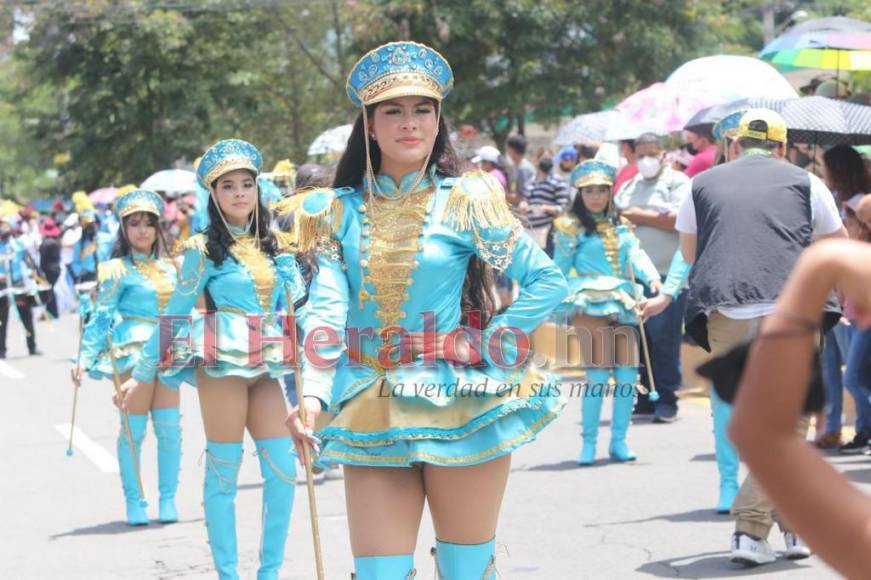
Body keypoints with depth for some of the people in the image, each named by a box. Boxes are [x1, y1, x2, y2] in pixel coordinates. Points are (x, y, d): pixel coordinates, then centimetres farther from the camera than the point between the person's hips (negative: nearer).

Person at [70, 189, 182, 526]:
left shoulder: (169, 268, 15)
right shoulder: (118, 270, -2)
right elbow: (100, 315, -4)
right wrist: (85, 356, -11)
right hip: (132, 352, -5)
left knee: (170, 427, 1)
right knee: (134, 429, -3)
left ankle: (168, 499, 8)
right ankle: (134, 502, 4)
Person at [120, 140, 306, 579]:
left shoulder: (274, 246, 13)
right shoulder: (205, 249, -2)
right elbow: (174, 313, 2)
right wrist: (143, 374, 3)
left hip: (266, 367, 5)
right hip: (222, 362, -5)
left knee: (282, 470, -1)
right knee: (223, 471, -2)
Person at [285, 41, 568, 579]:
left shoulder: (464, 201, -2)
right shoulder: (341, 211, 6)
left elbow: (547, 280, -3)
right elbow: (326, 309, -5)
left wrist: (492, 346, -9)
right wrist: (314, 394, -20)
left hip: (461, 408, -2)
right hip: (372, 414, 2)